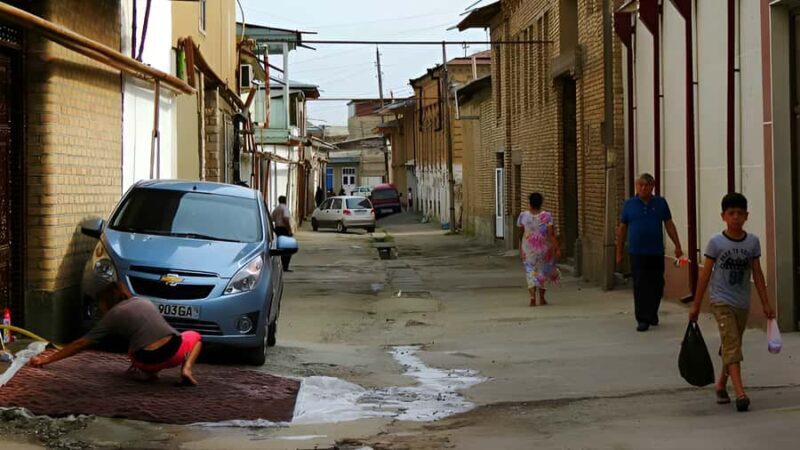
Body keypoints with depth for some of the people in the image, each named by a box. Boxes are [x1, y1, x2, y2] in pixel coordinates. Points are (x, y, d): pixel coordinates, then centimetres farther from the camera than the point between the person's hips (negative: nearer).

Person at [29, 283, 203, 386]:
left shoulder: (112, 316, 13)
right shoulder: (144, 302, 23)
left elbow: (81, 344, 17)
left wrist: (49, 359, 25)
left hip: (149, 360, -1)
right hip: (174, 348, 1)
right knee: (194, 336, 35)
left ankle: (145, 371, 5)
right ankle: (186, 368, 6)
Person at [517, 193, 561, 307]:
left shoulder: (523, 216, -4)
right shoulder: (547, 216, -11)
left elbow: (520, 233, 4)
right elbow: (551, 234, -15)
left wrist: (520, 249, 15)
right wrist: (557, 248, -10)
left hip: (528, 248, 1)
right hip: (544, 248, -1)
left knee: (531, 272, 4)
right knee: (543, 271, 16)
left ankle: (533, 297, -15)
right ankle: (542, 298, 24)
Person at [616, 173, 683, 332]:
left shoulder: (661, 203, 6)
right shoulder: (629, 204, 4)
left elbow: (669, 225, 8)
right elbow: (622, 229, 9)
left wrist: (677, 246, 2)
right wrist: (619, 252, 8)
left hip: (656, 252, 2)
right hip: (637, 253, -2)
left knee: (656, 286, 8)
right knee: (640, 287, -5)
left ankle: (652, 314, 26)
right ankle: (642, 319, -3)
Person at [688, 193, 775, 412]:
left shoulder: (752, 241, 1)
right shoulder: (716, 242, -7)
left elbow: (757, 274, 6)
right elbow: (705, 274, -3)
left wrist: (766, 304, 5)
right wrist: (696, 305, -1)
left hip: (742, 303, 4)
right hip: (721, 301, -4)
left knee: (731, 347, 13)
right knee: (732, 345, -14)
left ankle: (721, 385, 31)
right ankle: (740, 393, -22)